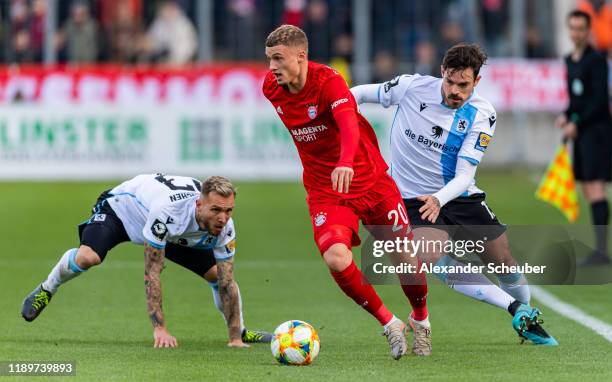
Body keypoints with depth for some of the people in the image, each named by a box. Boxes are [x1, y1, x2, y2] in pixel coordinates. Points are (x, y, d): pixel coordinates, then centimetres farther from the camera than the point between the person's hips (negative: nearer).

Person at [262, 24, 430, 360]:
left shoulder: (329, 81, -22)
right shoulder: (271, 87, -5)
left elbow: (349, 126, -39)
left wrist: (345, 163, -58)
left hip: (370, 179, -3)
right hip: (324, 190, 3)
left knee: (405, 258, 3)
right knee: (336, 258, -23)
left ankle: (420, 319, 36)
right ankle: (389, 324, -1)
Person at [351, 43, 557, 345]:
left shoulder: (481, 114, -12)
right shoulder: (411, 87, -13)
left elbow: (464, 175, -17)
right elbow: (360, 93, 6)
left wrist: (439, 200, -36)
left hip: (459, 196, 2)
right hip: (415, 199, -2)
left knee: (504, 259, 2)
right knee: (432, 256, -31)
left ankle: (528, 321, 34)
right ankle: (515, 308, -25)